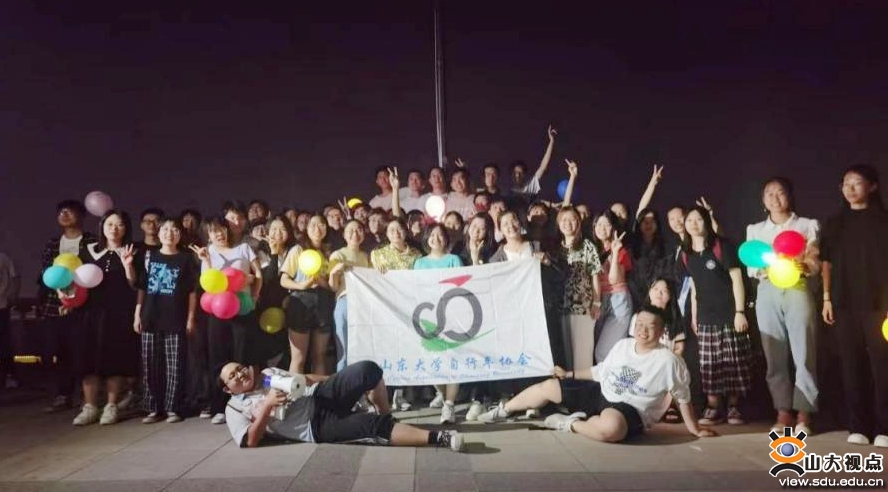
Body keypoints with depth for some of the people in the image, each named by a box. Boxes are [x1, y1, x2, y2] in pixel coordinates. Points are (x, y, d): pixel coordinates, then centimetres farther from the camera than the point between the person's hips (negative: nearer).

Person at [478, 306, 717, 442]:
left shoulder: (668, 360, -17)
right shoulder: (623, 344, 2)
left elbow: (683, 397, -9)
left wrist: (694, 429, -8)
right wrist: (570, 374, 14)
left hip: (630, 409, -6)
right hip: (601, 393, 7)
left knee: (610, 427, -45)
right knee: (549, 386, 5)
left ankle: (572, 423, -13)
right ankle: (501, 411, 24)